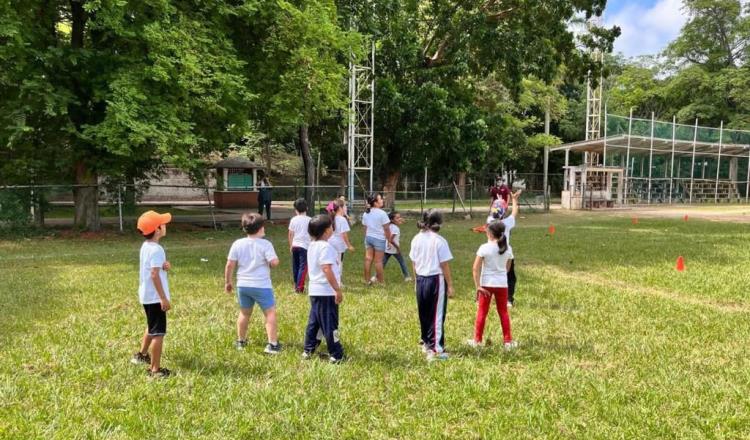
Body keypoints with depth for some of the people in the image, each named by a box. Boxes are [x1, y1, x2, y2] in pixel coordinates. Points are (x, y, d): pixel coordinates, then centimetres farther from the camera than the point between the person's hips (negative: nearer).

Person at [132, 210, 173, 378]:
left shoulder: (145, 246, 8)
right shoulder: (156, 249, -21)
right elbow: (155, 274, -26)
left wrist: (163, 265, -7)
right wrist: (164, 298, -25)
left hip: (146, 295, 10)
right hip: (155, 297, -10)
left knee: (151, 326, 29)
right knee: (158, 332, -4)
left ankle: (142, 354, 46)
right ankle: (155, 369, 1)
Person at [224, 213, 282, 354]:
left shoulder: (237, 244, 1)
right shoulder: (265, 244, -11)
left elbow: (230, 265, 1)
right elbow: (274, 262, -18)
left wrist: (228, 282, 12)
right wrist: (274, 259, 5)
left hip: (243, 285, 5)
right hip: (262, 285, -5)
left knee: (244, 313, 21)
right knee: (270, 312, 3)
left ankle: (241, 341, 35)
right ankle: (272, 344, -3)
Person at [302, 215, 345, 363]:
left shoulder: (312, 246, 11)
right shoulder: (325, 247, -19)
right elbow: (327, 270, -25)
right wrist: (338, 290, -21)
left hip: (315, 290, 9)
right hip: (326, 292, -9)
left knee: (313, 321, 17)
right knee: (330, 324, -2)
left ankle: (308, 350, 24)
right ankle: (336, 355, 6)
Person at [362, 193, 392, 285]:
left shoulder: (366, 213, 4)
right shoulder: (382, 213, -16)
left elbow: (365, 227, 9)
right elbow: (386, 229, -13)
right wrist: (389, 239, -3)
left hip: (369, 237, 6)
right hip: (379, 239, -6)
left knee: (368, 259, 10)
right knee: (378, 261, 1)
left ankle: (367, 280, 16)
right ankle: (380, 281, 10)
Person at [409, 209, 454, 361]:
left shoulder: (416, 239, 4)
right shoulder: (439, 241, -13)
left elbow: (414, 263, 9)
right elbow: (444, 265, -12)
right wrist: (450, 285, -6)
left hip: (421, 280, 6)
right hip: (436, 280, -6)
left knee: (424, 313, 18)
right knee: (437, 315, 0)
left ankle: (427, 343, 33)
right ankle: (435, 350, 2)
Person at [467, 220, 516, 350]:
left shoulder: (484, 248, -11)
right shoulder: (507, 248, 1)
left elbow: (475, 269, -14)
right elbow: (507, 268, 11)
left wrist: (477, 286, -11)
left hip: (486, 284, -3)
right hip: (502, 284, 3)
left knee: (482, 312, 8)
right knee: (503, 312, 13)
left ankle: (477, 340, 15)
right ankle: (508, 341, 17)